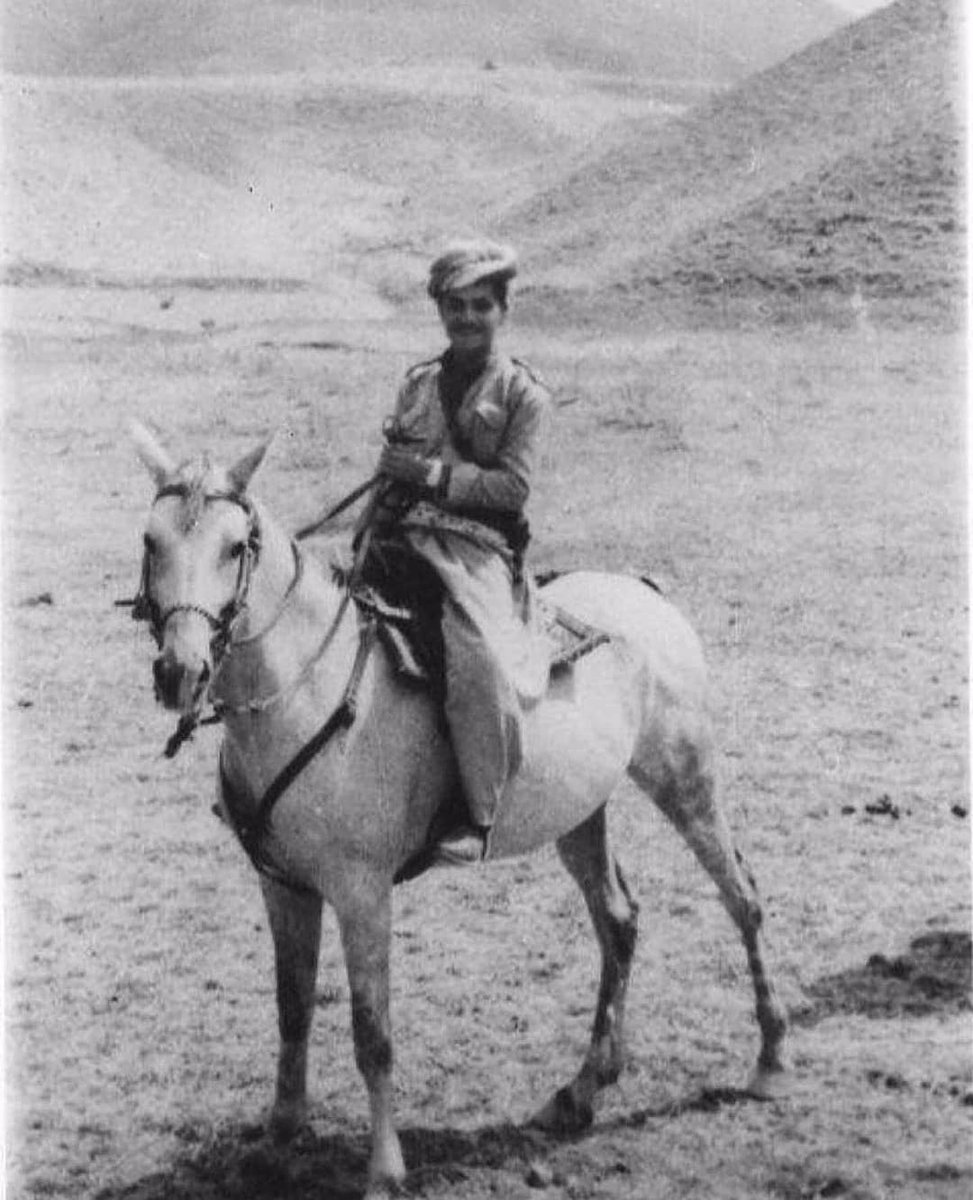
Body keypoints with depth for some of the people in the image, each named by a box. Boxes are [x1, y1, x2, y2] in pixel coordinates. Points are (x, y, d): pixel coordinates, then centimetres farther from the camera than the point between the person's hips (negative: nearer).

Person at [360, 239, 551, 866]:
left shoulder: (523, 393, 3)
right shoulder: (419, 383, 19)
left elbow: (513, 486, -6)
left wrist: (435, 474, -12)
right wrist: (369, 540, 9)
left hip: (479, 548, -6)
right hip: (405, 539, 6)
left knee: (479, 662, -32)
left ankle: (481, 814, -23)